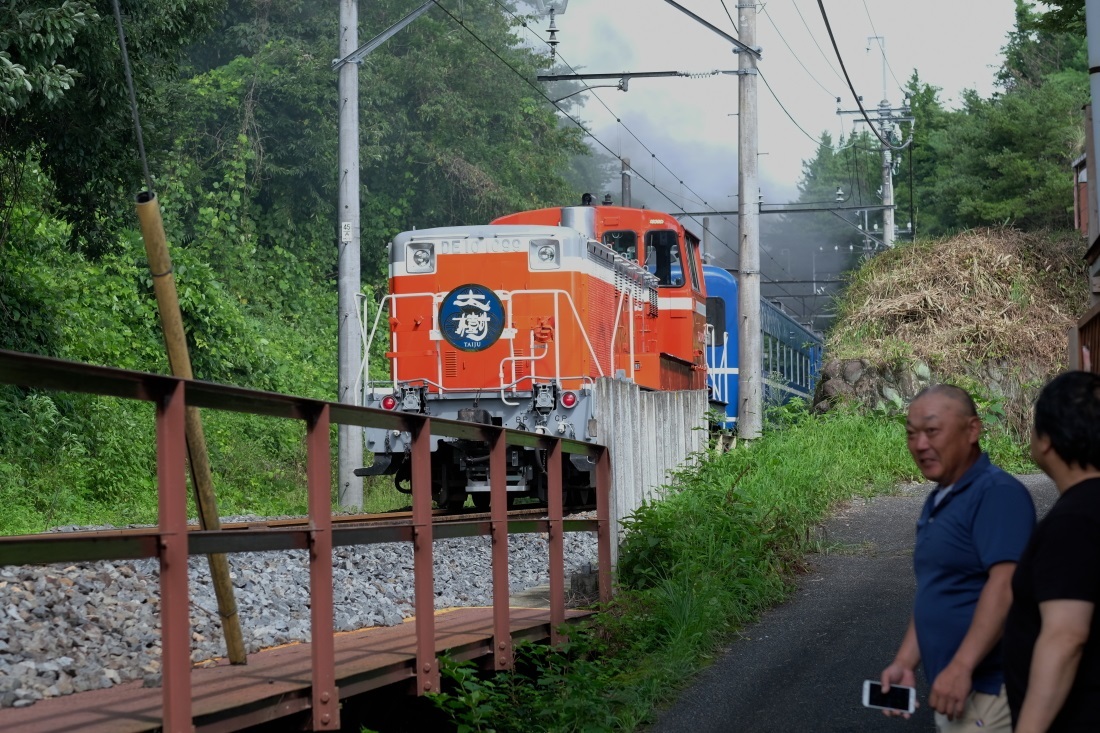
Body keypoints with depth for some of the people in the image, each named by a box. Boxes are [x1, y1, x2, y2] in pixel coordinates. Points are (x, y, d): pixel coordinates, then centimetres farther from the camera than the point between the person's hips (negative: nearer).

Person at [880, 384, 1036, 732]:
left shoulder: (998, 494, -13)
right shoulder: (938, 501, 16)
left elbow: (1006, 584, -24)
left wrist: (961, 666, -28)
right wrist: (904, 663, 12)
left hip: (988, 691, -9)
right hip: (953, 689, 9)